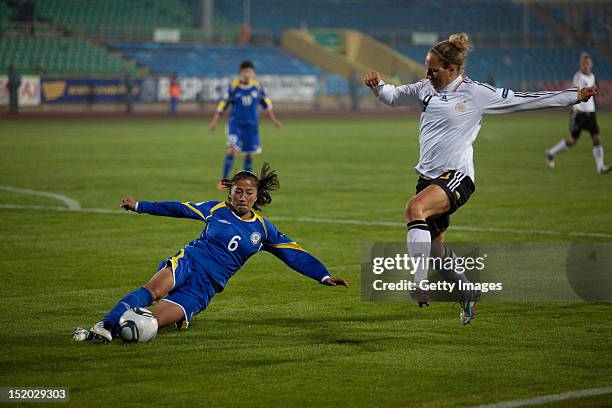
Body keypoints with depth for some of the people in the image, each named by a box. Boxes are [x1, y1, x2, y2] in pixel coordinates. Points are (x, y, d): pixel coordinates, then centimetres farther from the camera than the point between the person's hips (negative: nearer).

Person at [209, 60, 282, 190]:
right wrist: (215, 121, 0)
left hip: (251, 124, 3)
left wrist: (273, 119, 12)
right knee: (232, 150, -18)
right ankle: (223, 180, -12)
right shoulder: (233, 87, -7)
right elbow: (223, 104, 0)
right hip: (235, 123, -3)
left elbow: (266, 102, 12)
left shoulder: (258, 87, -1)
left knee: (249, 154, 7)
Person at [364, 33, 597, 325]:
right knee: (435, 246, 10)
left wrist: (575, 96, -2)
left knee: (414, 208, -34)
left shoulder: (476, 94, -5)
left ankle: (420, 285, -36)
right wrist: (378, 86, 2)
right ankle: (466, 293, 33)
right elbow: (393, 96, 25)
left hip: (456, 177, -7)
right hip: (428, 176, 7)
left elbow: (524, 101, -1)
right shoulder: (425, 89, 11)